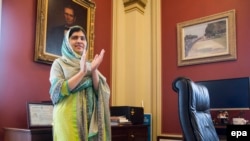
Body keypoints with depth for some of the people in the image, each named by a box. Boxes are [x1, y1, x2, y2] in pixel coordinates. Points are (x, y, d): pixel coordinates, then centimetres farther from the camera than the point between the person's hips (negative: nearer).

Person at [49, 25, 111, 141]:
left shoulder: (89, 65, 14)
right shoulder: (59, 63, 4)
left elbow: (100, 92, 4)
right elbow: (58, 91, -11)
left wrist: (94, 71, -11)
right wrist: (82, 72, -16)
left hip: (91, 118, 4)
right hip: (69, 118, -4)